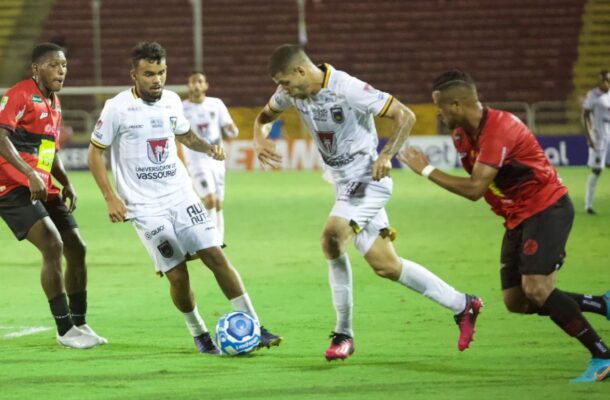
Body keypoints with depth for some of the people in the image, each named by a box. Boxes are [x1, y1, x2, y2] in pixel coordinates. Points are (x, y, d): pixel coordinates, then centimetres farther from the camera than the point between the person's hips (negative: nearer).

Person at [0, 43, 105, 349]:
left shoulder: (53, 103, 17)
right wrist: (29, 175, -31)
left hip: (43, 189, 9)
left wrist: (66, 183, 12)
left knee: (76, 249, 6)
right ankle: (65, 330, -15)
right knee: (53, 245, -21)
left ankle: (79, 324, 19)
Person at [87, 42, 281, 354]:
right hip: (145, 207, -4)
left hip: (181, 196, 4)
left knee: (215, 256, -7)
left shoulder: (172, 101, 5)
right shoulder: (117, 108, -10)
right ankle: (198, 334, 15)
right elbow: (95, 153, -2)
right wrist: (110, 198, -10)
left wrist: (207, 147, 2)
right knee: (177, 275, -9)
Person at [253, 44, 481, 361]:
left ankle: (343, 334, -12)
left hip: (368, 180, -8)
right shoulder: (291, 93, -1)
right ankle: (462, 305, 18)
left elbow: (404, 115, -19)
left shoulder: (348, 89, -23)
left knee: (331, 240, -25)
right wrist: (260, 139, -3)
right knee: (386, 266, 6)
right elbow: (265, 116, 19)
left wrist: (386, 155, -31)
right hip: (344, 183, 8)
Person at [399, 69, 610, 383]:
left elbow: (474, 189, -29)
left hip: (547, 209, -10)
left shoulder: (499, 130, -25)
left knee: (536, 288, -24)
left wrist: (426, 170, -21)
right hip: (517, 217, 10)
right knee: (516, 301, 2)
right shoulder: (461, 136, 4)